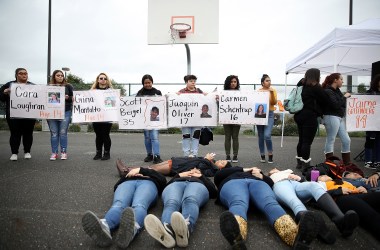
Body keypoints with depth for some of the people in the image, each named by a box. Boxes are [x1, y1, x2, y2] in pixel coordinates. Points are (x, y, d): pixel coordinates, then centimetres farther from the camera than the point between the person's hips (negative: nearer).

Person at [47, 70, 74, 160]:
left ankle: (64, 152, 8)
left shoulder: (68, 86, 9)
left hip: (65, 112, -1)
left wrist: (67, 97, -12)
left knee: (63, 133, -1)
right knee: (54, 133, 3)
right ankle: (54, 153, 10)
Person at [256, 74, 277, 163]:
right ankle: (262, 155, 19)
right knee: (260, 136, 6)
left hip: (269, 114, -2)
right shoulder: (258, 91, 5)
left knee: (267, 135, -16)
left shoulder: (273, 90, 3)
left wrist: (272, 93, -18)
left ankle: (270, 154, 3)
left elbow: (274, 103, -7)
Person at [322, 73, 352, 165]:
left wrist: (347, 97, 5)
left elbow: (342, 104, 20)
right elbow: (336, 105, -19)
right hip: (332, 117, -9)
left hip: (340, 117, 9)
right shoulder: (328, 91, -11)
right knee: (330, 140, -2)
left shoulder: (337, 91, 16)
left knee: (346, 140, 9)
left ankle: (347, 164, 19)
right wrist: (345, 97, -8)